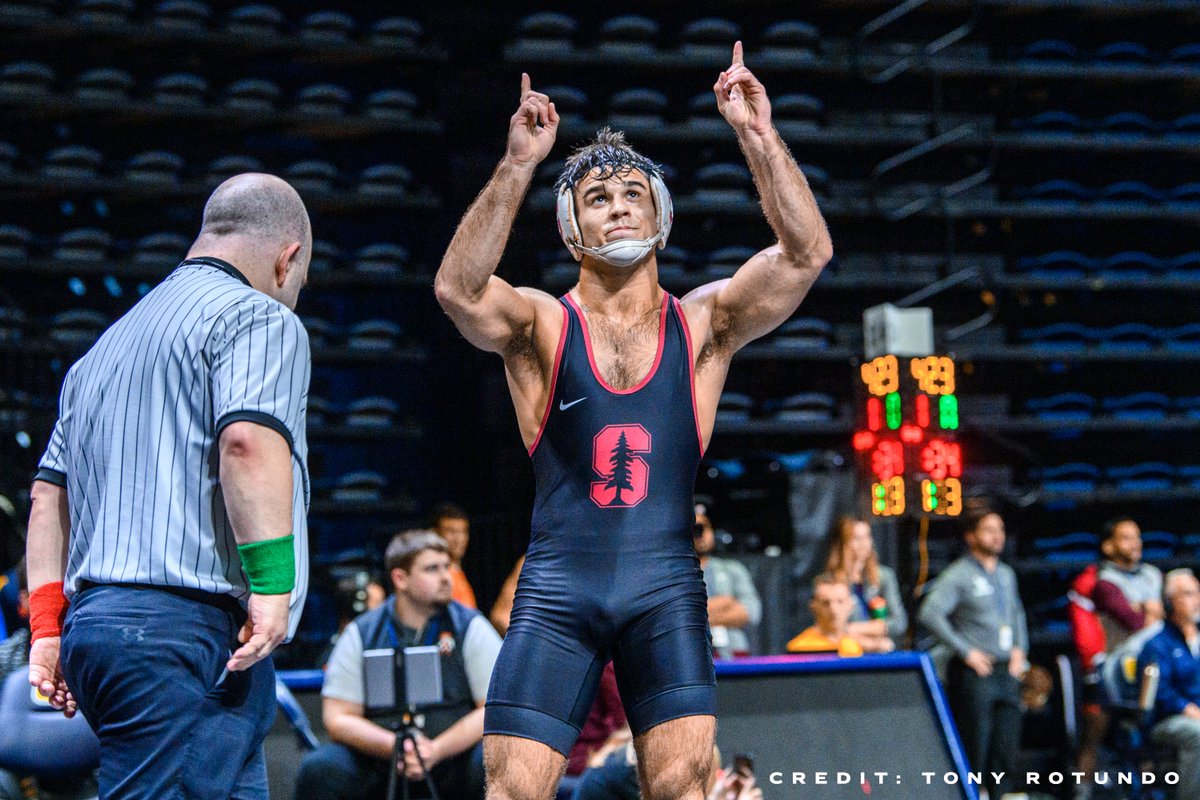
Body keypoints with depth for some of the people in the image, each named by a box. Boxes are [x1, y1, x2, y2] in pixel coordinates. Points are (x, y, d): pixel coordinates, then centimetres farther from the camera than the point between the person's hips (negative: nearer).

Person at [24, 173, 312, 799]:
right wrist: (273, 583, -21)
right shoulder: (259, 317, 0)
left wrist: (47, 626, 22)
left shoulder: (108, 344, 27)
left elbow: (49, 492, 24)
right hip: (184, 626, -9)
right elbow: (249, 440, -18)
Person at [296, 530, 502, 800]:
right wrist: (397, 747, -18)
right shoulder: (360, 633, 5)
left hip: (455, 756, -1)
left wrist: (436, 751, -19)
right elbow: (338, 719, 0)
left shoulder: (470, 627, 3)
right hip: (378, 764, 1)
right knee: (317, 769, -26)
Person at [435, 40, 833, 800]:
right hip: (557, 584, -1)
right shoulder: (541, 325, 4)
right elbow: (458, 289, -17)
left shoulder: (703, 324, 9)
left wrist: (759, 137, -15)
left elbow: (806, 254, -5)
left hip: (665, 586, 1)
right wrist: (519, 164, -27)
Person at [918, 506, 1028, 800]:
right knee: (974, 751, -6)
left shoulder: (1006, 574, 16)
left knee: (1007, 751, 6)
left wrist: (1019, 649, 15)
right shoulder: (958, 575, -8)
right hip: (975, 674, -7)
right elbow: (930, 613, -20)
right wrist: (966, 652, -17)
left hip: (1007, 673, 7)